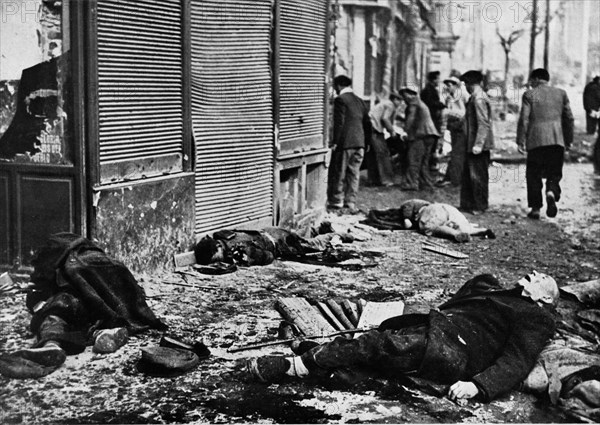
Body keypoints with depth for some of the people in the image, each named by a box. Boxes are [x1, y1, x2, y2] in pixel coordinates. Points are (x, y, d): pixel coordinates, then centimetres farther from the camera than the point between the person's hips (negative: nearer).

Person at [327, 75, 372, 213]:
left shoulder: (340, 100, -8)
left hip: (345, 142, -7)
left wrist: (335, 142, -13)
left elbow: (339, 122, -15)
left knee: (338, 173, 3)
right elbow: (367, 123, 16)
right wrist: (367, 142, 21)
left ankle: (336, 201, 6)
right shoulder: (359, 101, 14)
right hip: (359, 143, 7)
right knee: (354, 173, 9)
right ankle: (351, 202, 10)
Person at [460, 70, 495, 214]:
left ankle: (480, 207, 7)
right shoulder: (475, 97, 14)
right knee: (467, 175, 14)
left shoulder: (478, 99, -17)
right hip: (473, 144, 10)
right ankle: (467, 204, 22)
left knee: (478, 176, -1)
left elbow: (483, 124, -22)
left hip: (479, 145, -10)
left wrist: (478, 144, -25)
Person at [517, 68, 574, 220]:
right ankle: (551, 192, -20)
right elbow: (569, 118, 11)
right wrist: (568, 140, 19)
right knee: (554, 173, 10)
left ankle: (535, 208, 7)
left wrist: (521, 141, 0)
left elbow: (524, 119, -5)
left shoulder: (529, 95, 0)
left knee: (533, 175, 8)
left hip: (536, 140, -2)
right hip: (557, 140, 2)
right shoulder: (561, 93, 10)